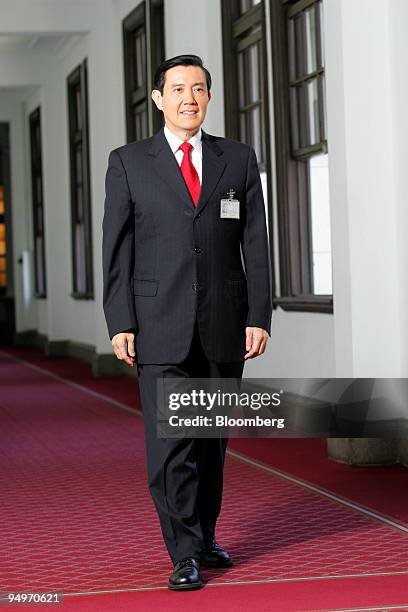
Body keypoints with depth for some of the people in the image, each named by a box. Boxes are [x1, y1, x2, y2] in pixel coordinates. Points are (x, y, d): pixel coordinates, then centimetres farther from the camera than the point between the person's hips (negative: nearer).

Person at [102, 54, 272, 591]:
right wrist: (120, 323, -6)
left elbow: (255, 243, 6)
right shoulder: (128, 162, 4)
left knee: (212, 438, 10)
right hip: (160, 324, -2)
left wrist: (259, 317, -1)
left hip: (224, 324, 2)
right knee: (170, 441, -8)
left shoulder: (239, 159, 9)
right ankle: (185, 555, -2)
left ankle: (205, 538, 25)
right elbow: (117, 248, 1)